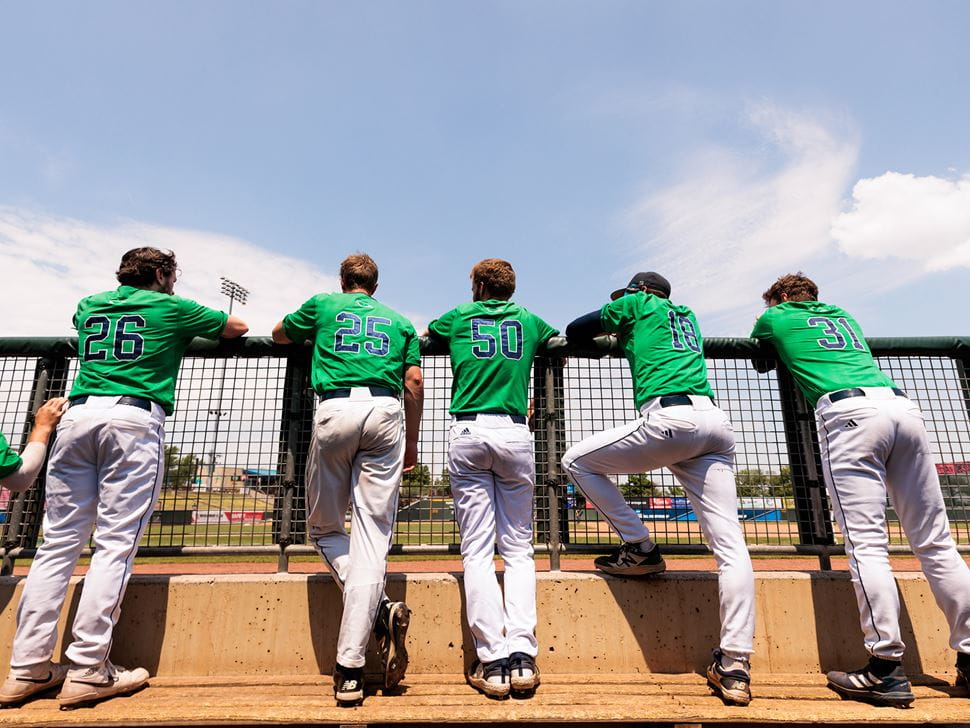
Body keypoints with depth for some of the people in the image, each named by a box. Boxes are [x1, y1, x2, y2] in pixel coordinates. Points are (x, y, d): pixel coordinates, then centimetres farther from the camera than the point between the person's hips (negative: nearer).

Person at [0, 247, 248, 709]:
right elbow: (236, 327, 22)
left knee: (58, 542, 7)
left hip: (78, 414, 5)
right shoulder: (170, 308, 12)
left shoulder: (89, 305, 24)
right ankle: (86, 669, -5)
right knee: (115, 544, -5)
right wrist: (196, 328, 43)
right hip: (134, 418, -5)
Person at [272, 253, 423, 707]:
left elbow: (279, 335, 36)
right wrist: (411, 443, 21)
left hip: (336, 410, -1)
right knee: (372, 536, -2)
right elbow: (414, 384, 14)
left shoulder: (323, 305, 20)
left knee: (323, 528, 14)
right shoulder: (399, 322, 23)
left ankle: (379, 609, -4)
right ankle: (350, 669, -8)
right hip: (386, 414, 2)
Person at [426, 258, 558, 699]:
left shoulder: (458, 318, 16)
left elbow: (423, 334, 37)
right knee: (518, 547, 6)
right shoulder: (529, 322, 19)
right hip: (515, 434, 1)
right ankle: (521, 655, -3)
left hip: (468, 433, -1)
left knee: (477, 549, -1)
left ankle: (491, 660, -3)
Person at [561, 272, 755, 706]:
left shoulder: (638, 303, 17)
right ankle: (735, 667, -3)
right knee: (729, 544, -1)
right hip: (716, 424, 7)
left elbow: (573, 332, 20)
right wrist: (625, 333, 50)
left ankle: (640, 549, 9)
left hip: (669, 418, -7)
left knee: (577, 460, 9)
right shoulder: (687, 316, 34)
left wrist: (610, 329, 39)